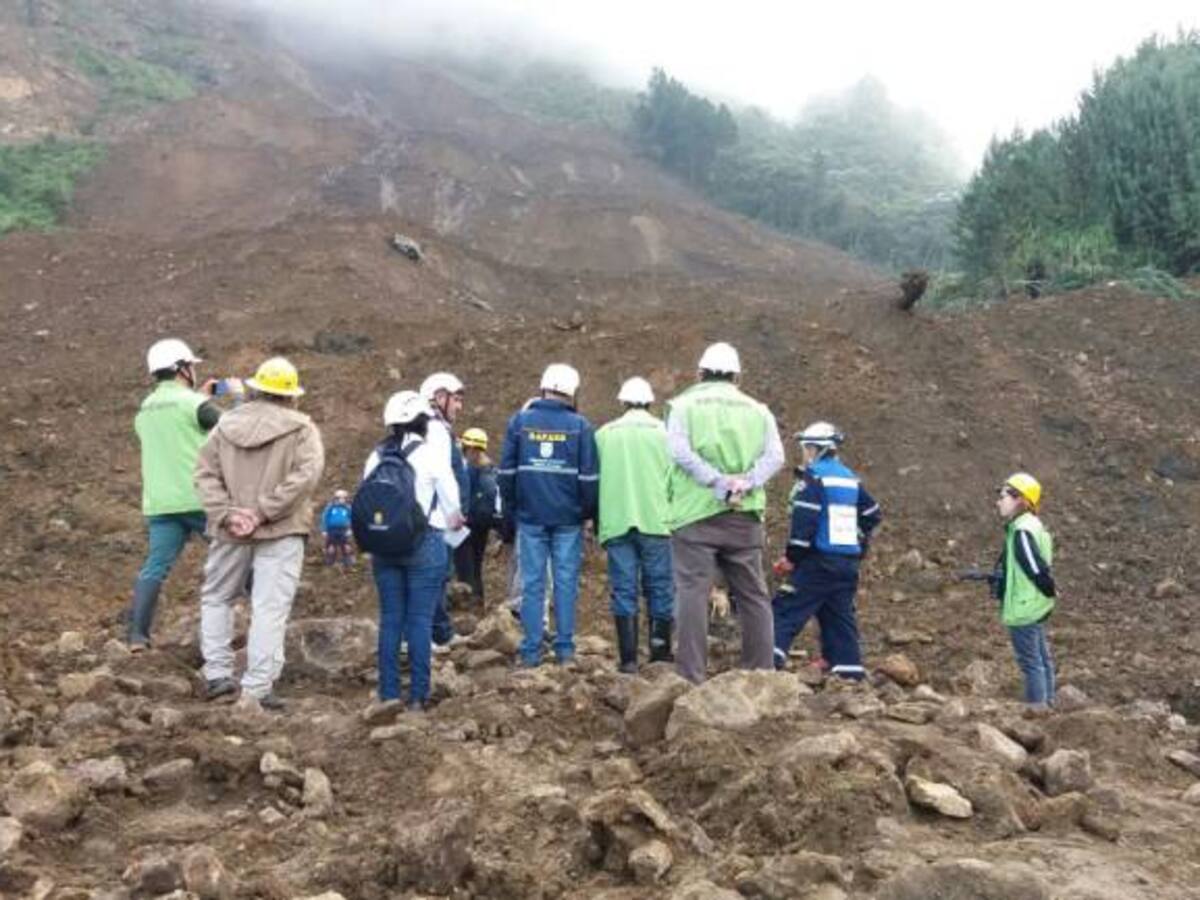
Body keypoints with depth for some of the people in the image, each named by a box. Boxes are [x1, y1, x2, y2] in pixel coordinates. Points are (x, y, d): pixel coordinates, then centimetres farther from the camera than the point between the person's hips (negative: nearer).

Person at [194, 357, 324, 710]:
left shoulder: (226, 424, 9)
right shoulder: (300, 428, -4)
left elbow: (205, 473, 3)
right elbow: (305, 475, -18)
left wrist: (225, 513, -6)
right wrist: (265, 511, -17)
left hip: (231, 533, 4)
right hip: (281, 534, -3)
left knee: (216, 598, 21)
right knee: (270, 609, -1)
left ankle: (218, 674, 18)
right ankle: (257, 688, -2)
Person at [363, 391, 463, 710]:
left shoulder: (376, 456, 6)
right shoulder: (431, 453, -6)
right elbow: (451, 502, -3)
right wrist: (453, 523, 16)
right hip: (424, 543, -4)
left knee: (390, 619, 9)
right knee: (420, 620, -1)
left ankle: (388, 694, 10)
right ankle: (418, 695, 0)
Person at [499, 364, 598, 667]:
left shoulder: (519, 422, 4)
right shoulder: (580, 426, 0)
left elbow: (507, 472, 6)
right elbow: (588, 477, -1)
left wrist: (508, 514, 13)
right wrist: (590, 512, 10)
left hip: (530, 516, 1)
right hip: (568, 518, -1)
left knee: (532, 583, 3)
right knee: (566, 582, 4)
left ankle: (531, 650, 3)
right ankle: (565, 648, 5)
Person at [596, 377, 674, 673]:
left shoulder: (604, 434, 9)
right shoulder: (664, 432, 3)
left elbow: (592, 480, 11)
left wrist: (598, 523, 19)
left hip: (616, 523, 1)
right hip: (656, 521, -1)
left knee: (623, 590, 3)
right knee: (659, 587, 7)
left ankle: (628, 658, 0)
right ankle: (660, 649, 8)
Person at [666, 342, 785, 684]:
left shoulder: (684, 404, 7)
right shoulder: (757, 410, 15)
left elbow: (679, 451, -11)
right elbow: (774, 456, -1)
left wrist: (719, 483, -13)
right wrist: (745, 484, -11)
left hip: (695, 513, -3)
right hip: (744, 515, 3)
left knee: (692, 591, -4)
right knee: (753, 595, 10)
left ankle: (691, 677, -8)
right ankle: (762, 673, 12)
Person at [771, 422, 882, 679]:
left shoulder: (813, 477, -8)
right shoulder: (850, 478, 15)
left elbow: (804, 521, -17)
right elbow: (873, 514, 21)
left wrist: (792, 557, -10)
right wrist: (860, 544, 26)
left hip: (820, 561, -7)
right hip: (849, 562, 7)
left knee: (787, 610, -8)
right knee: (840, 615, 11)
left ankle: (770, 656, -19)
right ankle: (850, 669, 9)